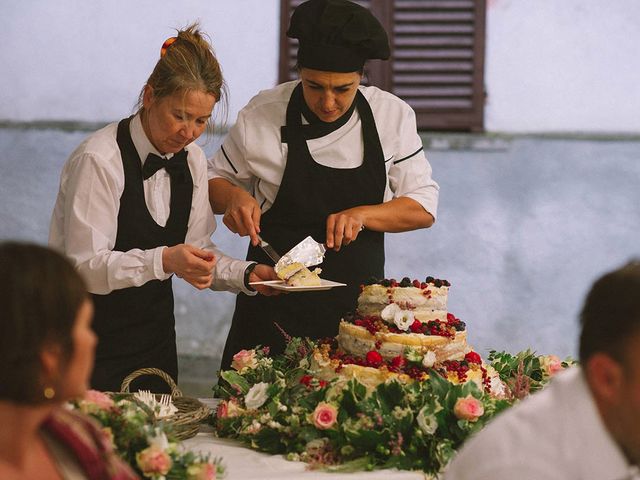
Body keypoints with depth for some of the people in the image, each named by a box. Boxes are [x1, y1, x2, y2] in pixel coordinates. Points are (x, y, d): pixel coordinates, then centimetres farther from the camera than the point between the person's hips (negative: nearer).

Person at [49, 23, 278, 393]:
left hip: (155, 332, 6)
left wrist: (246, 274, -9)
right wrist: (163, 261, -34)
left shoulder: (192, 161, 2)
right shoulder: (99, 160, -19)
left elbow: (196, 250, 8)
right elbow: (85, 266, -22)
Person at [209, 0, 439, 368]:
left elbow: (423, 207, -1)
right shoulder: (261, 116, -5)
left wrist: (362, 214, -17)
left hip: (357, 306, 1)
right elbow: (217, 180, 9)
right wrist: (234, 197, -13)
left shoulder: (393, 116, -1)